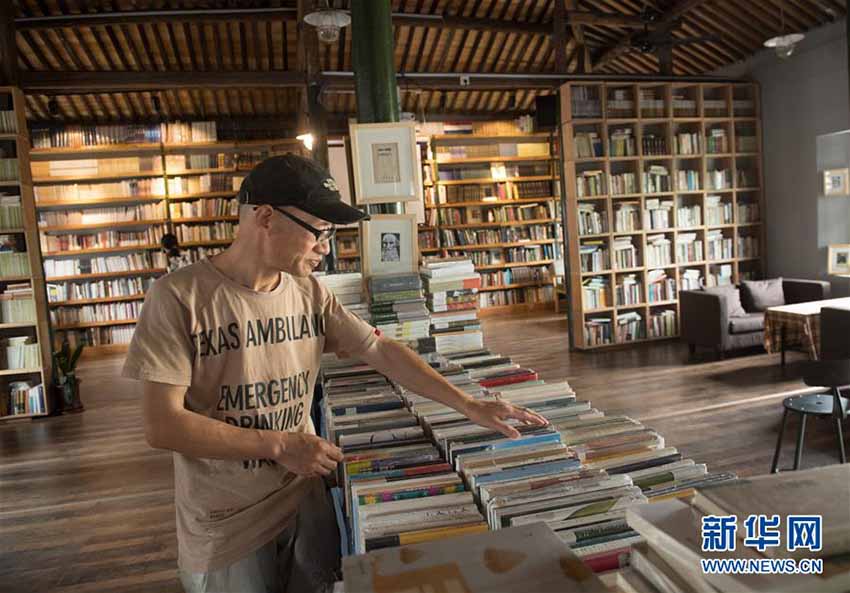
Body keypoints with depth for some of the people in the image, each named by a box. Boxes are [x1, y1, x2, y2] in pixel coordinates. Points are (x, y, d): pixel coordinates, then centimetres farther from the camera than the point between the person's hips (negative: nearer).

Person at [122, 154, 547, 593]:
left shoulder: (310, 293, -4)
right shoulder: (181, 297, -18)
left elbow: (383, 352, 0)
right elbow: (163, 425, -19)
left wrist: (471, 407, -4)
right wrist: (280, 445, -19)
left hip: (306, 502, 4)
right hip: (225, 527, -4)